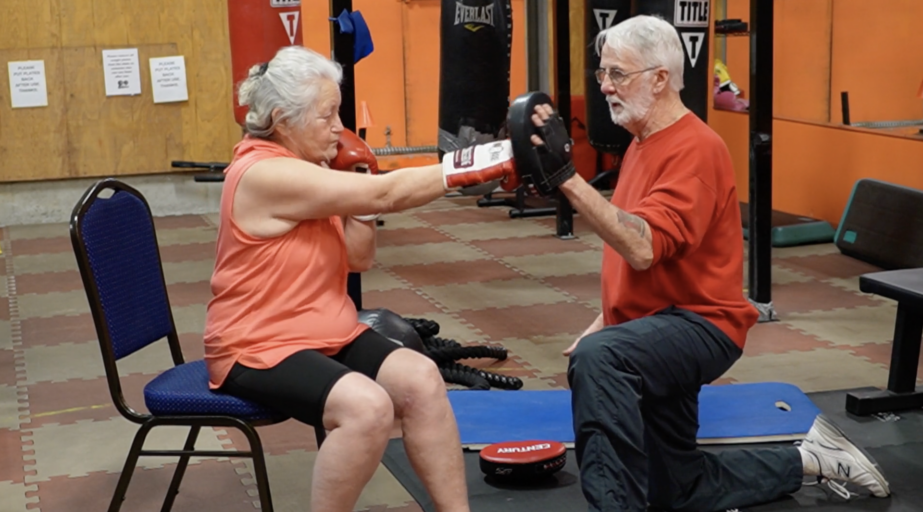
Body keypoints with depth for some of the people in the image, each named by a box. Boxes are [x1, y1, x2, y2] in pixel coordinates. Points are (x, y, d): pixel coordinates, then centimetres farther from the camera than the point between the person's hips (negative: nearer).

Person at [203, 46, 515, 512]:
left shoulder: (307, 167, 8)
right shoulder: (265, 175, -21)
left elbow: (359, 259, 8)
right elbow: (385, 194, -25)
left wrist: (357, 188, -5)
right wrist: (478, 167, -25)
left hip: (330, 333, 8)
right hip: (260, 347, -8)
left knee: (421, 378, -13)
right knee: (367, 406, -31)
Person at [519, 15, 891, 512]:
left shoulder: (693, 149, -19)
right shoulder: (643, 143, 11)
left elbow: (644, 248, -33)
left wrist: (566, 176, -39)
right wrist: (603, 323, 11)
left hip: (698, 325, -10)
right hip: (659, 332, 10)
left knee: (597, 358, -40)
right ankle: (810, 459, 33)